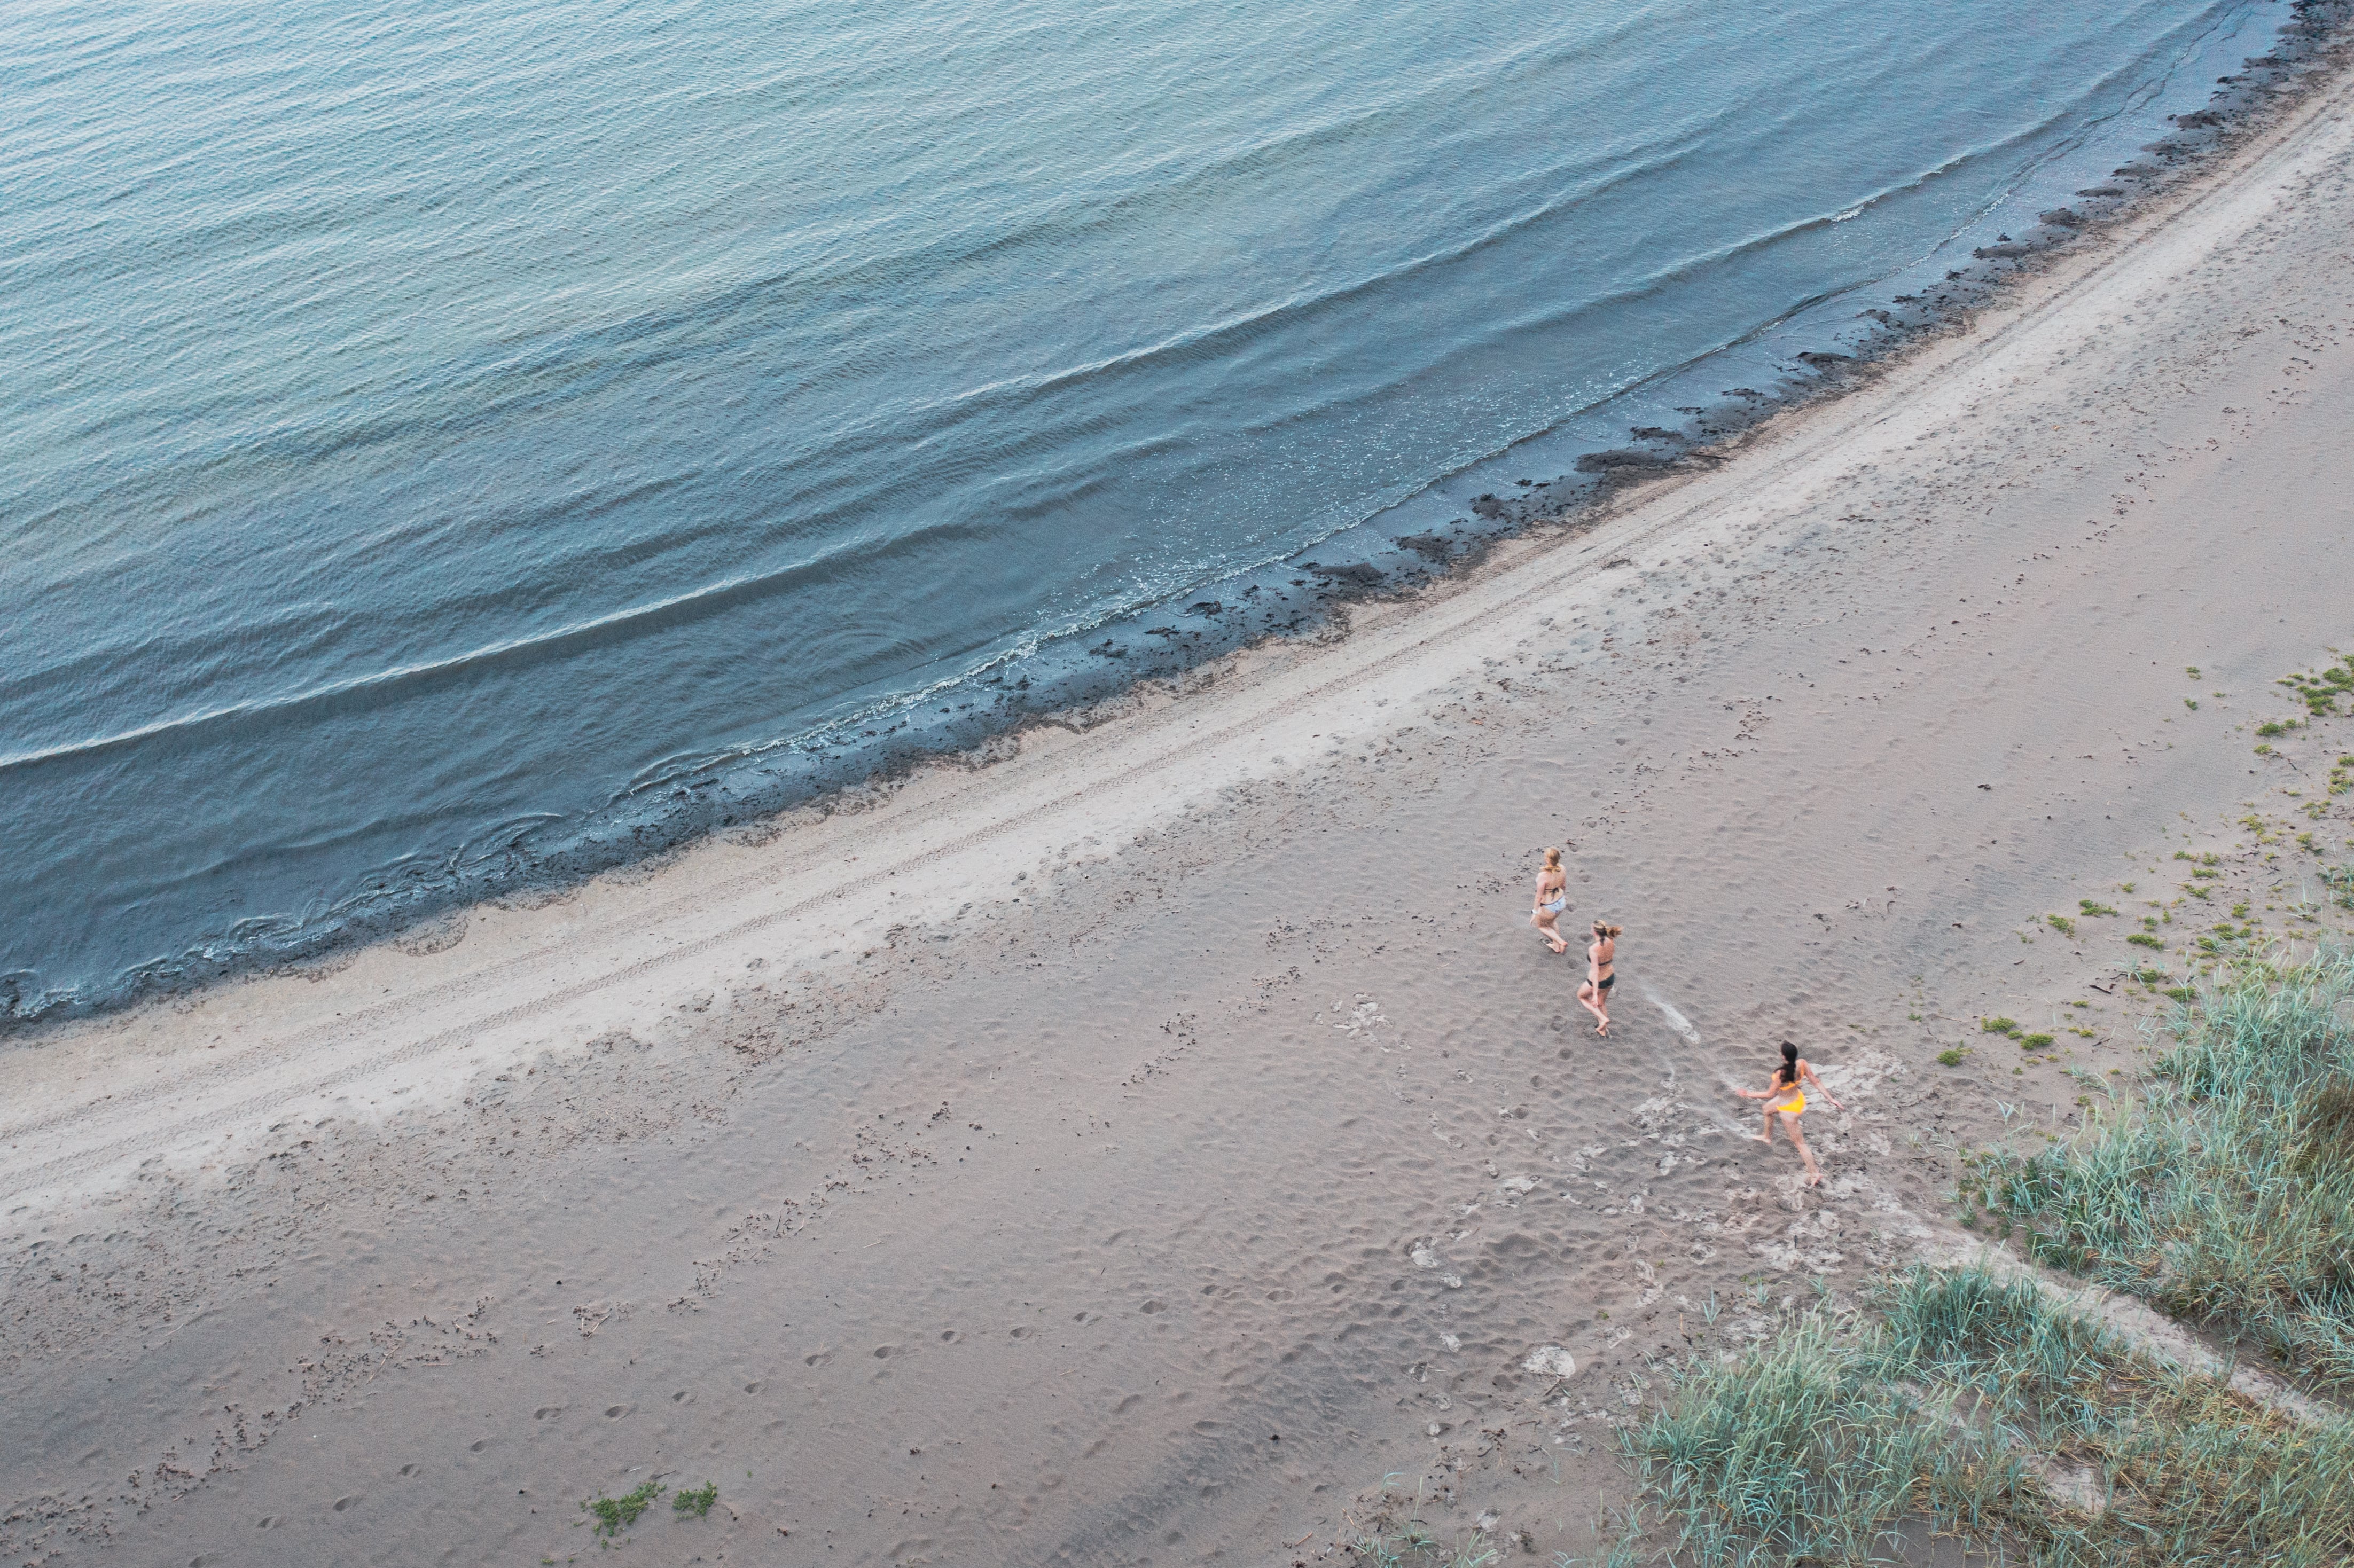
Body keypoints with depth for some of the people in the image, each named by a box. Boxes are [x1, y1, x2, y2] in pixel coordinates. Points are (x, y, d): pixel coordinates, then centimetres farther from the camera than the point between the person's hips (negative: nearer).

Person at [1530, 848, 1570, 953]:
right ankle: (1556, 946, 50)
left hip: (1549, 908, -6)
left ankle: (1561, 943, 19)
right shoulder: (1562, 869, -16)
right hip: (1561, 902, 6)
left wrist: (1535, 912, -12)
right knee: (1551, 922, 35)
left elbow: (1539, 896, -25)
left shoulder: (1543, 876, -35)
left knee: (1542, 926, 27)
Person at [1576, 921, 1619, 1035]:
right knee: (1601, 1003, 30)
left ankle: (1603, 1019, 18)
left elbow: (1595, 972, -32)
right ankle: (1604, 1031, 46)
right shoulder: (1611, 942, -14)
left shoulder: (1594, 949, -34)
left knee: (1581, 996, 26)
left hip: (1597, 981, -6)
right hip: (1610, 977, 6)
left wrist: (1595, 994, -27)